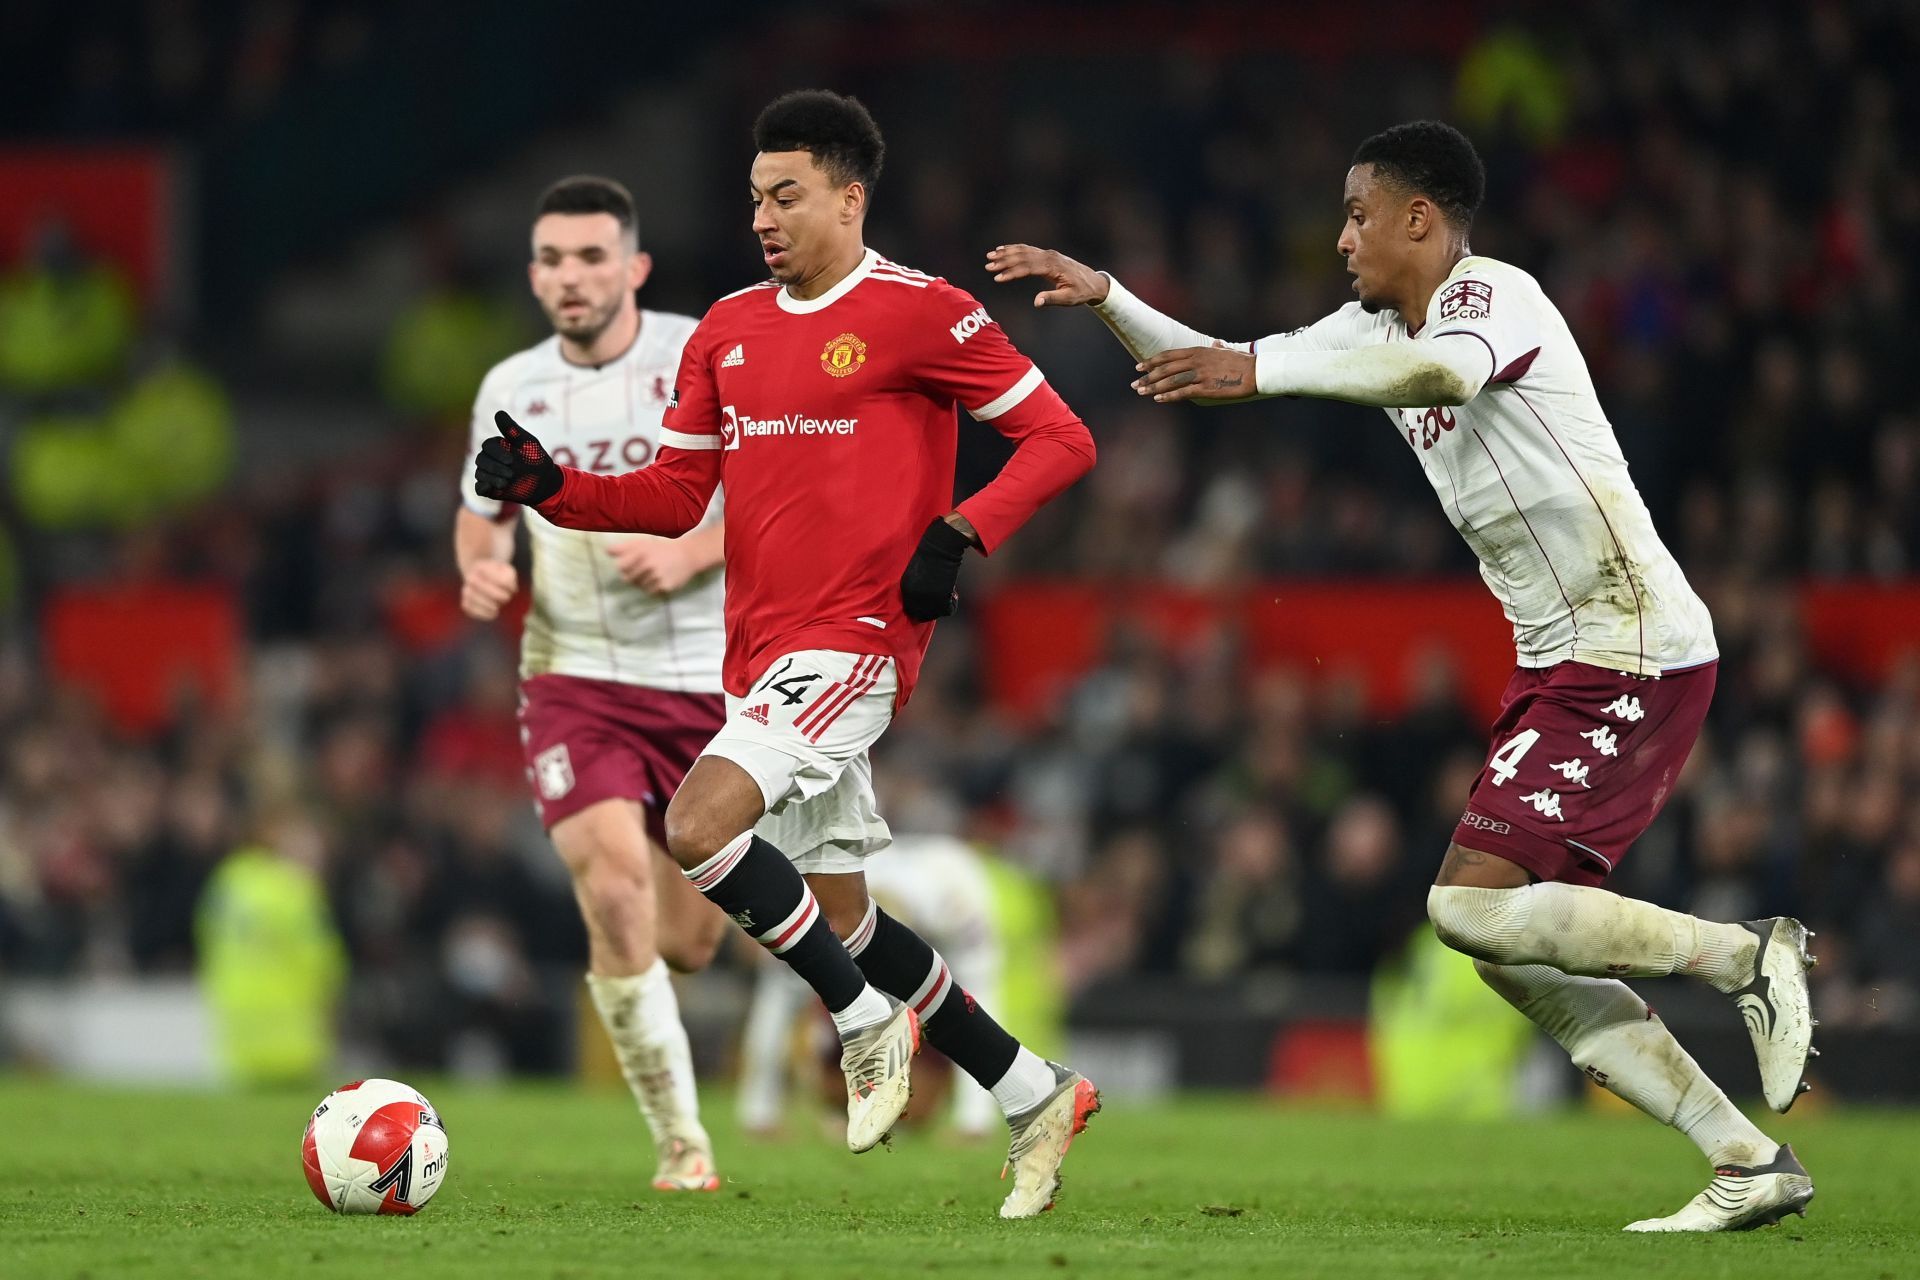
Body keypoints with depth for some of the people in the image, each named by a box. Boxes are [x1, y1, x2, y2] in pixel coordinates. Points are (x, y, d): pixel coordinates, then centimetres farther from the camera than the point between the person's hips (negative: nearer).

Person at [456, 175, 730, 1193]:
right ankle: (680, 1143, -10)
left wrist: (691, 552, -19)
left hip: (708, 683, -1)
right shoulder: (510, 390, 5)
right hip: (575, 681, 1)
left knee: (684, 946, 2)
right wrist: (479, 566, -1)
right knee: (615, 890, -22)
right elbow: (483, 509, 22)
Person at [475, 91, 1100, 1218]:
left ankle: (867, 1022, -8)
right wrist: (547, 487, -1)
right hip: (765, 652, 8)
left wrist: (961, 535, -19)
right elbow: (674, 496, 15)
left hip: (855, 640, -8)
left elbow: (1060, 441, -5)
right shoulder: (729, 331, 14)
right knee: (843, 922, 11)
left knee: (699, 824, -26)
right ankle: (1037, 1098, 24)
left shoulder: (919, 313, -6)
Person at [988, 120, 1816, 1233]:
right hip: (1560, 667, 10)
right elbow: (1227, 373, 23)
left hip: (1636, 658, -10)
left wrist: (1264, 371, -40)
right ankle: (1753, 1163, 4)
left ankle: (1746, 956, -6)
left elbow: (1444, 370, -37)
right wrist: (1104, 297, 12)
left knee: (1472, 903, -18)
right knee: (1511, 951, 3)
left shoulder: (1493, 294, -13)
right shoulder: (1380, 327, 15)